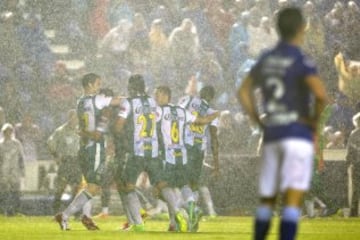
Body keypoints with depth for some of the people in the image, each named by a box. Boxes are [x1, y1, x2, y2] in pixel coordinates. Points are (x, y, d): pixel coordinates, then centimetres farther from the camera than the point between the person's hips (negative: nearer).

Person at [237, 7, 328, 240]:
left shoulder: (266, 59, 12)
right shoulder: (302, 62, -11)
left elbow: (244, 92, 22)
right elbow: (321, 95, -27)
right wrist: (315, 120, -7)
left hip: (272, 137, 6)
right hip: (298, 135, -6)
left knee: (267, 201, 18)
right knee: (293, 201, -12)